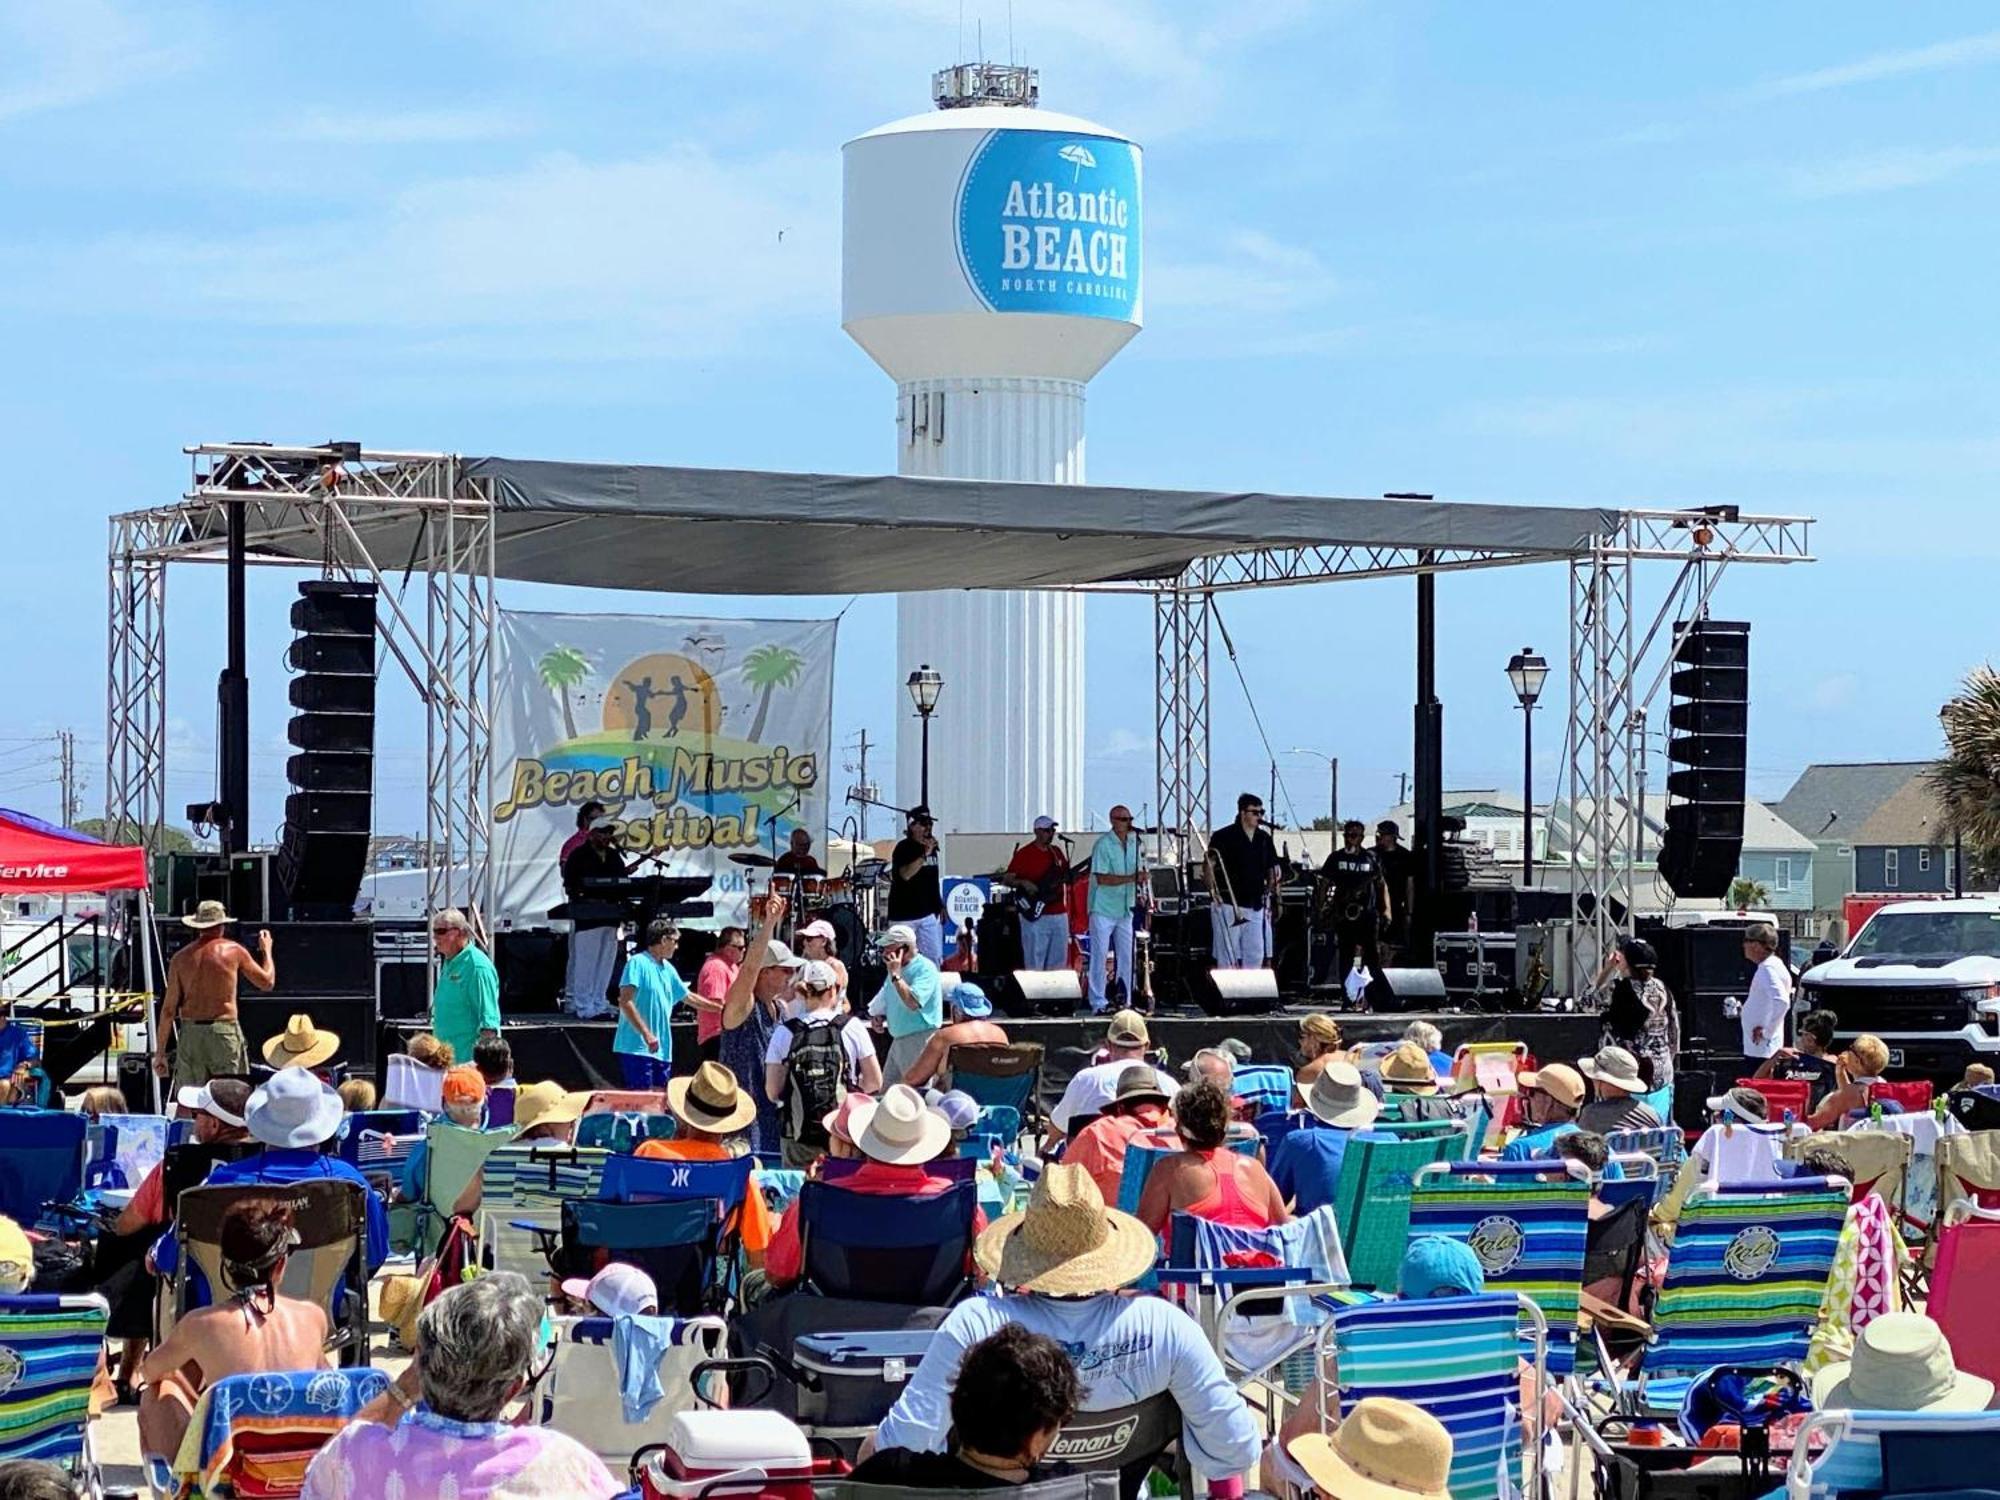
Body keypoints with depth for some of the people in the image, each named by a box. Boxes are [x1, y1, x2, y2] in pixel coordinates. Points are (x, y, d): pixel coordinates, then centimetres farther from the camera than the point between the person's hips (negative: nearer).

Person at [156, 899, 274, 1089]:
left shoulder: (181, 958, 7)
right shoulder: (233, 951, 1)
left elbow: (169, 1009, 6)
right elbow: (267, 982, 11)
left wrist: (161, 1053, 11)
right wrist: (266, 950, 29)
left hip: (190, 1032, 2)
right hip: (224, 1030, -2)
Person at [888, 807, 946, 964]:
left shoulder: (931, 847, 11)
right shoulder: (903, 848, -10)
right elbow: (906, 875, -25)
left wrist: (940, 906, 17)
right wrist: (924, 855, -27)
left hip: (928, 913, 6)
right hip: (905, 914, -6)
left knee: (935, 958, 2)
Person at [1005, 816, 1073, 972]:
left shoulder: (1056, 852, 15)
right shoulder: (1024, 854, -4)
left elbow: (1068, 877, 21)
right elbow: (1007, 878, -4)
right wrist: (1023, 883, -22)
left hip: (1059, 915, 7)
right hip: (1036, 917, -6)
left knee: (1058, 963, 8)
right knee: (1035, 965, -6)